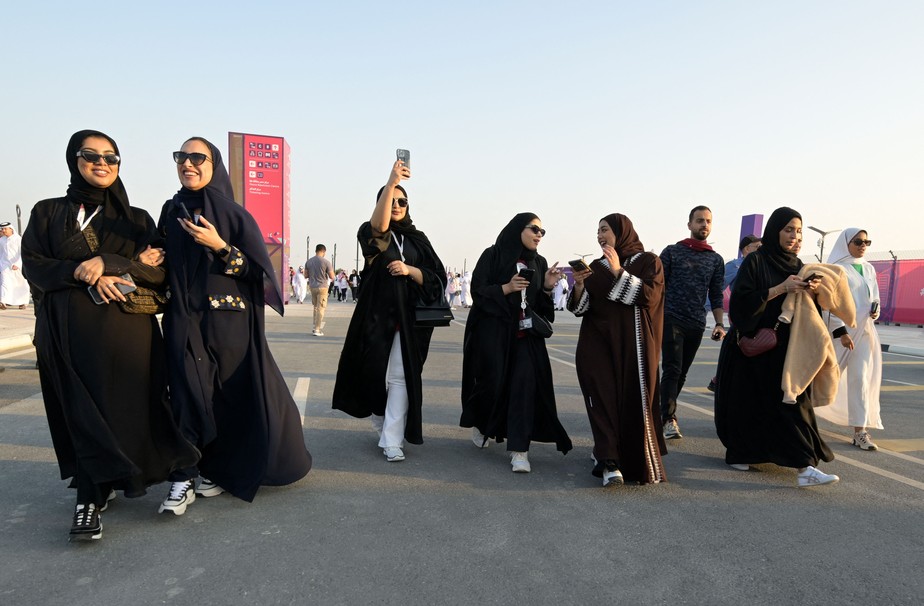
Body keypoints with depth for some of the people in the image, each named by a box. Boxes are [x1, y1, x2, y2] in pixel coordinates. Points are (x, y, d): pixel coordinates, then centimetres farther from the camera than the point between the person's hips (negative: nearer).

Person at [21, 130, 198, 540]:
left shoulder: (137, 219, 12)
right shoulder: (48, 212, 12)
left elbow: (159, 272, 1)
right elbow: (32, 264, 3)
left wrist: (107, 263, -14)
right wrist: (82, 274, -15)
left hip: (126, 329, 0)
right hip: (68, 330, 0)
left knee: (122, 409, -3)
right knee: (82, 412, -2)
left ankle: (92, 497, 14)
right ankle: (93, 494, 10)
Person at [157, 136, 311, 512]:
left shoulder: (235, 215, -1)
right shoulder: (171, 211, 11)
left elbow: (259, 270, -8)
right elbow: (164, 262, 20)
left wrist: (219, 246, -17)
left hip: (228, 321, -2)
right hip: (184, 320, 2)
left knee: (227, 396, 3)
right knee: (188, 395, -7)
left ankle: (215, 470, 21)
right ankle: (183, 480, -1)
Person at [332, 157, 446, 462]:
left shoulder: (417, 239, 10)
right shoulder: (371, 232, 1)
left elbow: (435, 277, 4)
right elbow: (378, 227, -26)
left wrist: (409, 270, -16)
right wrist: (391, 182, -37)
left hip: (409, 317, 1)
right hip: (377, 314, -1)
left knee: (400, 378, -4)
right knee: (375, 373, 8)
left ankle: (392, 441, 0)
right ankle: (382, 423, 34)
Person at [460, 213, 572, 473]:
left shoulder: (540, 263, 12)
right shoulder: (493, 254, -1)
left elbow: (542, 305, 12)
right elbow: (477, 289, -7)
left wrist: (548, 287, -7)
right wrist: (507, 288, -18)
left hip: (525, 333, 4)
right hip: (493, 330, -3)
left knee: (525, 384, -8)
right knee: (493, 383, 0)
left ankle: (519, 450, -5)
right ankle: (477, 421, 33)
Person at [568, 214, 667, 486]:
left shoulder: (648, 261, 4)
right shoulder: (595, 267, 14)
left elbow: (649, 296, -12)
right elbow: (579, 308, 8)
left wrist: (618, 272, -15)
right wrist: (579, 284, -10)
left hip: (632, 344, -2)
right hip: (598, 343, 3)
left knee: (634, 401, -4)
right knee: (603, 398, -12)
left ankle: (641, 463, 14)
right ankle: (609, 463, -16)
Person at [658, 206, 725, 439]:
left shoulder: (716, 260, 13)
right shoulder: (672, 251, 3)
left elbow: (716, 296, 13)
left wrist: (719, 324, 2)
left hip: (697, 324, 4)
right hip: (671, 319, -4)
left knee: (681, 373, 9)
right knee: (673, 370, -10)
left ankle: (664, 411, 21)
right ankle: (669, 419, -7)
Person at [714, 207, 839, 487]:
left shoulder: (797, 265, 11)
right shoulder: (755, 261, -6)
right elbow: (741, 300, -17)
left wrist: (810, 291, -9)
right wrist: (780, 288, -21)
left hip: (784, 348, 5)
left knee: (793, 401, -2)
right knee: (747, 402, 5)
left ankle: (804, 467, 4)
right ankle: (738, 453, 25)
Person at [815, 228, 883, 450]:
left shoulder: (868, 269, 12)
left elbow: (874, 296, 21)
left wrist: (875, 310, -2)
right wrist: (841, 331, -18)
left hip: (864, 330, 5)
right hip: (840, 329, -5)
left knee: (861, 378, 0)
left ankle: (860, 431, 1)